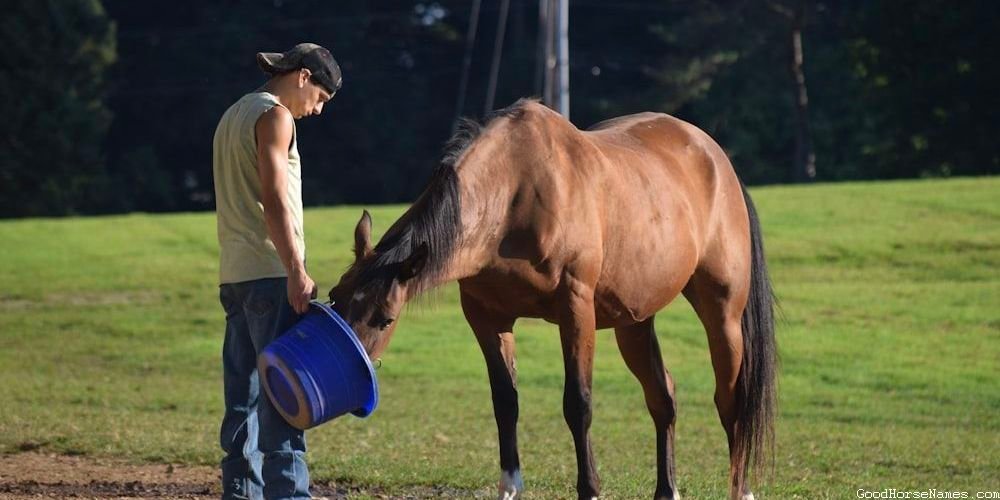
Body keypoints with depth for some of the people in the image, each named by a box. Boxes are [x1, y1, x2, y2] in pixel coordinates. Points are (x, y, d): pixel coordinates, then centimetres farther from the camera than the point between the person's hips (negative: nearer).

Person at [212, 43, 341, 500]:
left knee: (244, 394, 9)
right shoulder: (275, 116, -9)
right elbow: (274, 200, -19)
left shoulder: (234, 115, 22)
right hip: (269, 273, -10)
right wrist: (297, 273, -24)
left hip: (234, 275, 10)